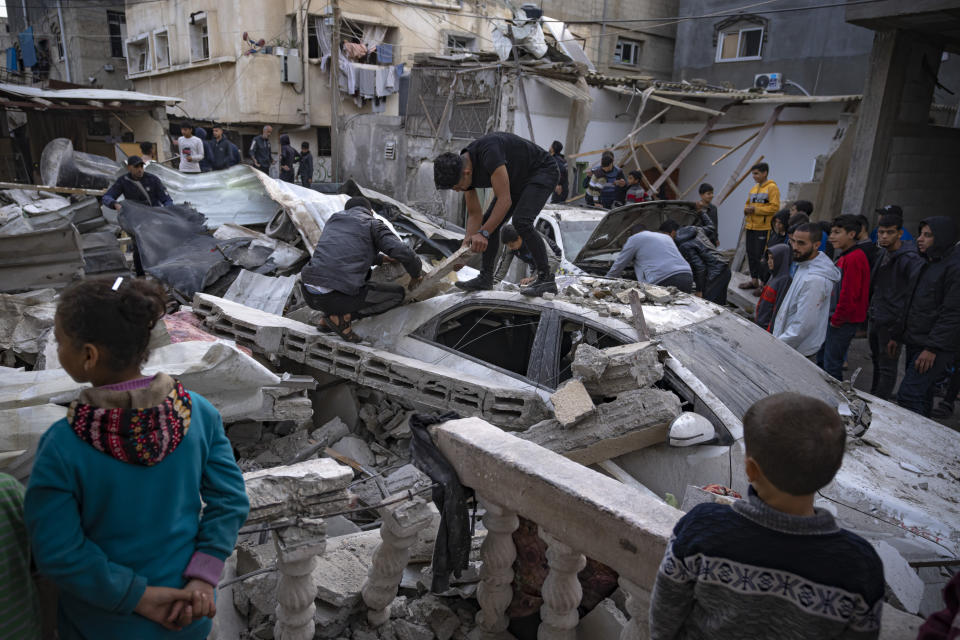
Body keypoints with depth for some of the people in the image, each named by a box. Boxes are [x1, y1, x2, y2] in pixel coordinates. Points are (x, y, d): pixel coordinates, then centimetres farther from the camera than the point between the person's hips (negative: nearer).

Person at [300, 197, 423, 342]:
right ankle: (342, 317, 0)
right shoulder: (374, 224, 6)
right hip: (336, 298, -7)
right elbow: (403, 253, -6)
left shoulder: (333, 220, 23)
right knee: (397, 293, 13)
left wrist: (382, 259, 43)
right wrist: (415, 275, 14)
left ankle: (331, 317, 17)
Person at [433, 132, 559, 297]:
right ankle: (485, 278, 10)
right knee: (490, 221, 2)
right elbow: (474, 214, -3)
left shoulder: (488, 152, -38)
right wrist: (465, 247, -13)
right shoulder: (461, 169, -10)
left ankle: (546, 278, -17)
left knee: (521, 221, -26)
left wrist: (483, 234, -39)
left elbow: (504, 200, -37)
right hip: (517, 180, 9)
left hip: (543, 172, -9)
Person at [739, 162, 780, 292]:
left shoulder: (772, 188, -7)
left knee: (760, 256, -8)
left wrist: (755, 209, -18)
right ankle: (754, 280, 22)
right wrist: (746, 209, 3)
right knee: (751, 254, 11)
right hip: (750, 227, 8)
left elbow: (774, 207, -15)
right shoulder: (753, 188, 16)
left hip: (763, 228, -8)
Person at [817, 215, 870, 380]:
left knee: (832, 364, -3)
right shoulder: (845, 256, 12)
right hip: (837, 318, 10)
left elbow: (849, 294, -23)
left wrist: (837, 319, -14)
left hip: (845, 321, -10)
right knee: (821, 358, 19)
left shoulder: (854, 258, -20)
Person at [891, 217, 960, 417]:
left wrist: (933, 347, -22)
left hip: (936, 348, -9)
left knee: (907, 397, -16)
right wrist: (897, 336, 21)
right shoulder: (928, 264, 18)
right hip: (915, 343, 9)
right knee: (922, 396, 15)